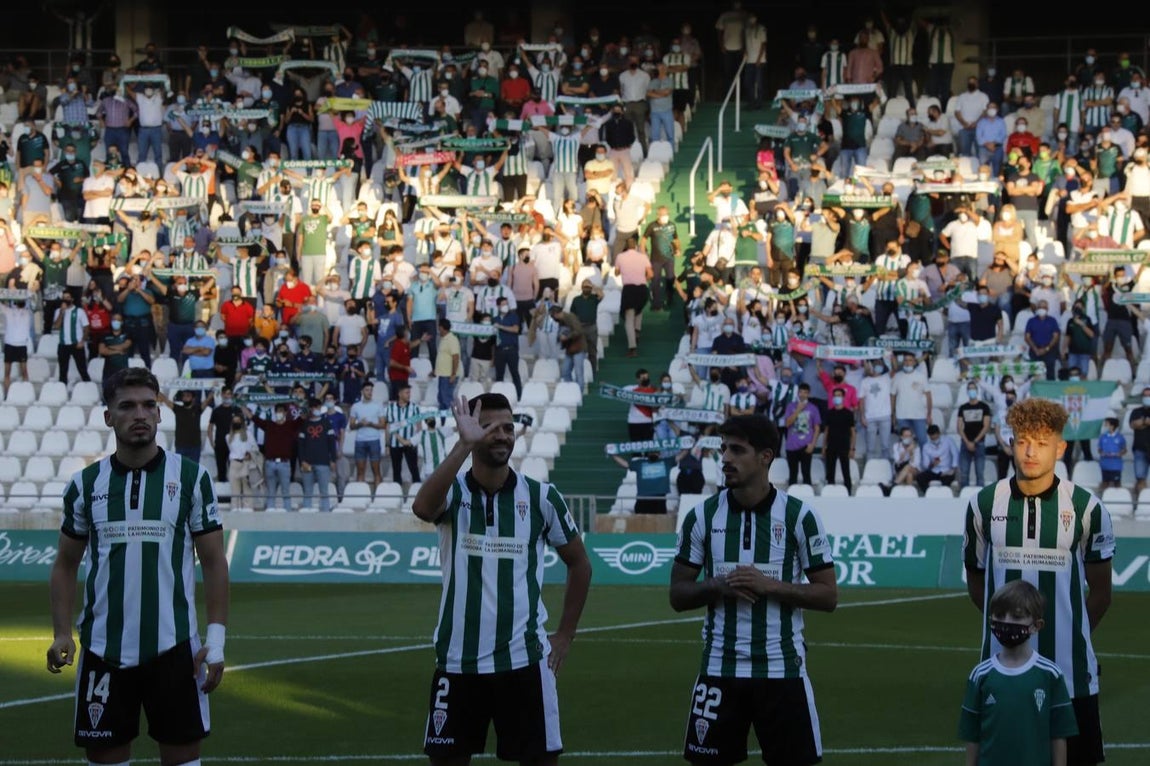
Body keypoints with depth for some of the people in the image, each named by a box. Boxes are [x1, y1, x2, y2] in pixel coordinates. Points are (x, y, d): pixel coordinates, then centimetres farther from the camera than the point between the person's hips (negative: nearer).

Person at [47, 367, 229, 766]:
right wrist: (62, 634, -1)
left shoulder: (191, 477, 0)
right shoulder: (85, 484, 5)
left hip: (174, 647, -2)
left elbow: (213, 561, 2)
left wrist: (216, 638, -6)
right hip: (103, 649, 2)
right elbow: (66, 564, 12)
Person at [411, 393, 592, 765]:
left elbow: (579, 563, 12)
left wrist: (565, 635, 6)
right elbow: (422, 508, -29)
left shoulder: (541, 497, 0)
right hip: (458, 659, 0)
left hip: (523, 659, 0)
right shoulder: (451, 491, -3)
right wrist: (463, 445, -35)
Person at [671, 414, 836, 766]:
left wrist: (769, 585, -17)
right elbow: (678, 595, 6)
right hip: (719, 670, 2)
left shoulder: (799, 516, -3)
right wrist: (719, 586, -14)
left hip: (782, 670, -2)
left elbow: (828, 596, -3)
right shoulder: (702, 515, 2)